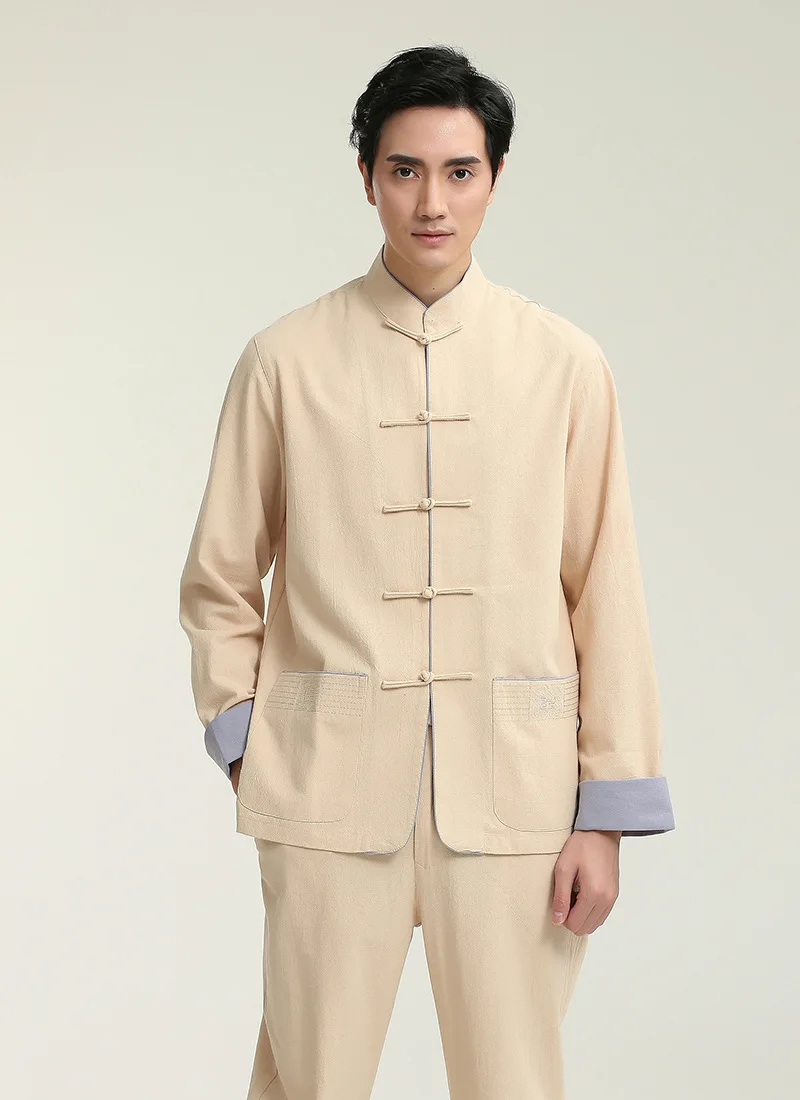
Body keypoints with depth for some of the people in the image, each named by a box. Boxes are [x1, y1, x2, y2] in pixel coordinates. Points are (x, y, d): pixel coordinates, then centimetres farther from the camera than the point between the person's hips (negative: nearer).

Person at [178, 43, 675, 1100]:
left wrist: (608, 812, 0)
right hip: (328, 781, 0)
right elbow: (218, 581, 10)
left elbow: (605, 590, 3)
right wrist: (246, 748, 3)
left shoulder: (564, 364, 2)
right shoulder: (286, 359, 2)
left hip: (512, 783, 1)